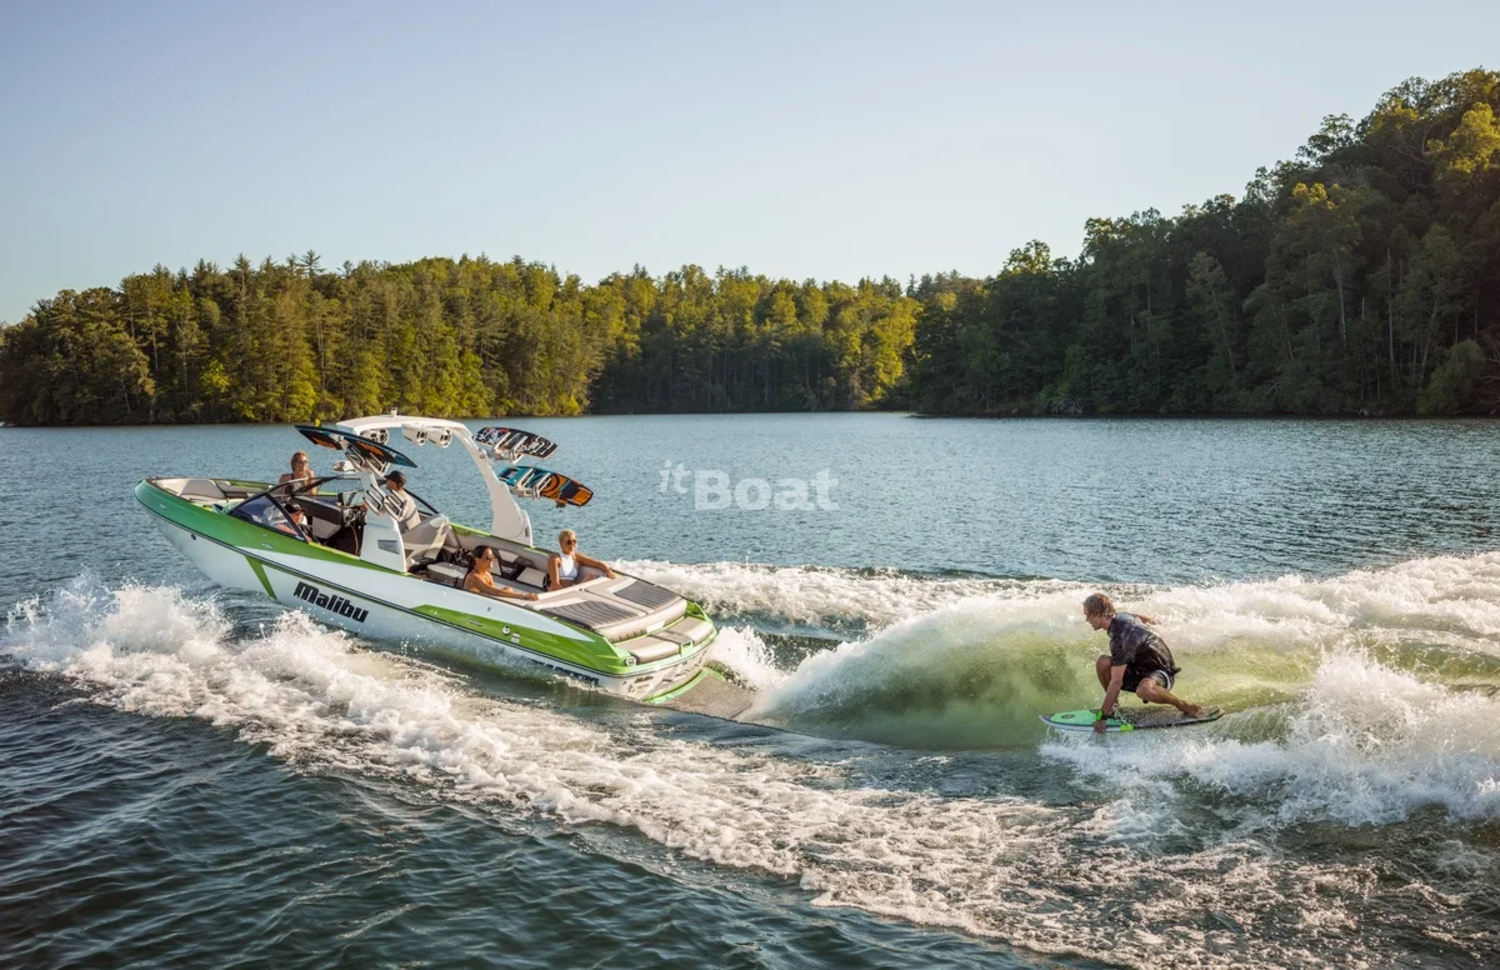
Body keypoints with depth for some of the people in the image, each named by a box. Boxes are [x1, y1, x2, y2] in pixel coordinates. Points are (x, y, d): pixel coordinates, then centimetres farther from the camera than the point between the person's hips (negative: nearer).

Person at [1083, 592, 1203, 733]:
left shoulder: (1121, 638, -33)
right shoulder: (1121, 617, -5)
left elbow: (1116, 682, -34)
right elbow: (1136, 616, 21)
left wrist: (1102, 716, -33)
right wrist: (1148, 619, 48)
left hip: (1161, 671, -9)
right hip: (1139, 668, 9)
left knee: (1144, 690, -42)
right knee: (1103, 663, -14)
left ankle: (1185, 707, -17)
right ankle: (1112, 706, 1)